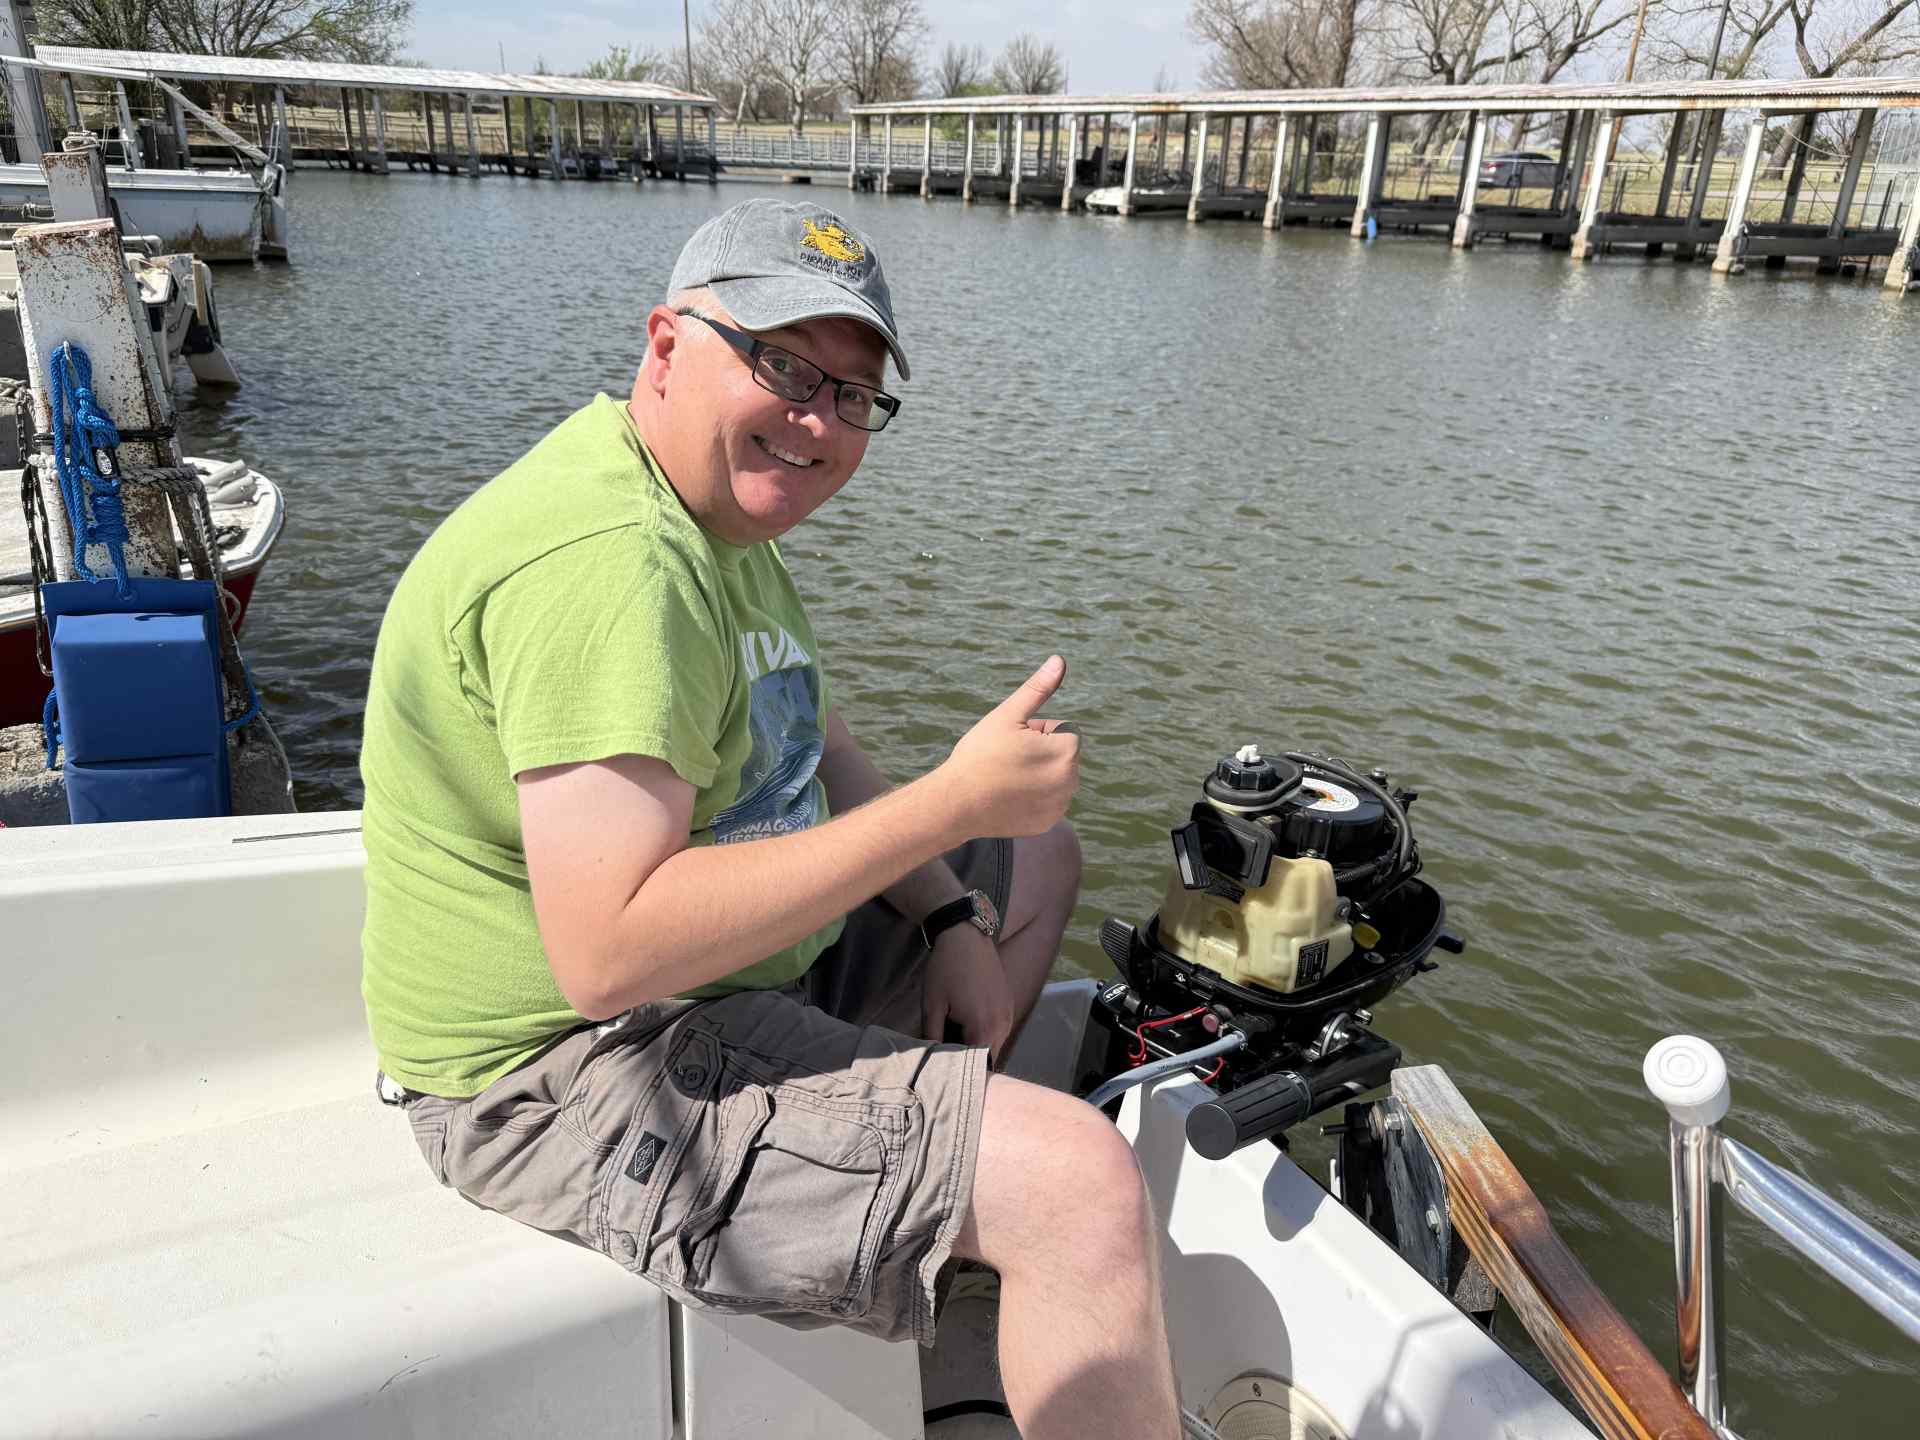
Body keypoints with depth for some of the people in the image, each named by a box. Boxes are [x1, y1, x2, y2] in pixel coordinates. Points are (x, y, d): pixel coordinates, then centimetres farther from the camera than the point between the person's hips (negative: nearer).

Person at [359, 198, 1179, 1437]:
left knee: (1040, 858, 21)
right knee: (1083, 1184, -24)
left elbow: (813, 748, 15)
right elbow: (609, 954, -34)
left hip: (735, 968, 11)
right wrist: (956, 800, -30)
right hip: (575, 1077, -10)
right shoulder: (608, 560, -27)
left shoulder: (724, 502, 7)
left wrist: (950, 918, 2)